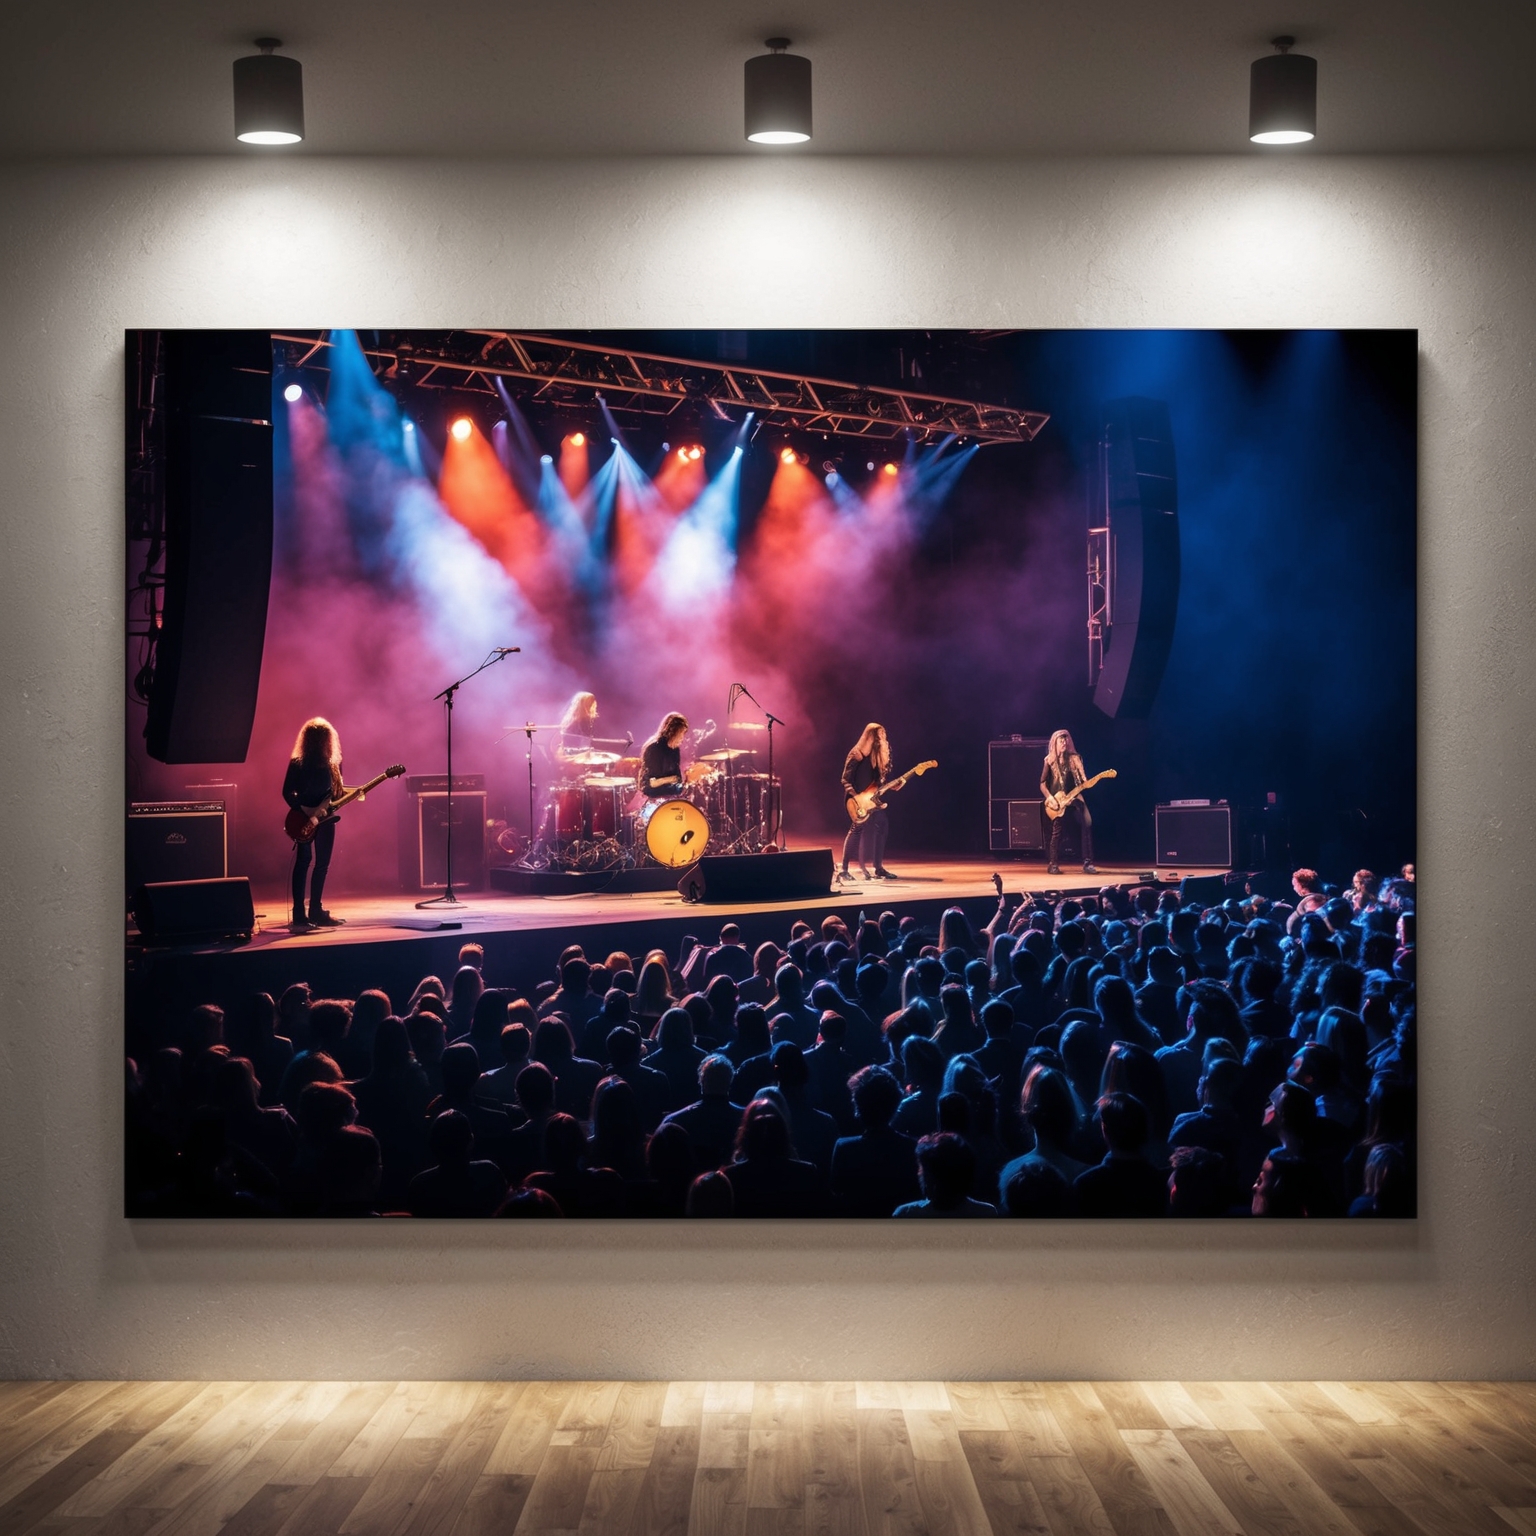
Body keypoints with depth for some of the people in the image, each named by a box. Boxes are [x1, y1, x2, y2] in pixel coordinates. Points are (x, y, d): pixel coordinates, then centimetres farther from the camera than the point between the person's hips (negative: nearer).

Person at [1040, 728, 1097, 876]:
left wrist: (1087, 783, -16)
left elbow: (1083, 779, 7)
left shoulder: (1075, 759, 7)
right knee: (1056, 832, -4)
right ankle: (1053, 864, 11)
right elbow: (1043, 783, 0)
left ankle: (1087, 863, -10)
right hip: (1057, 800, -2)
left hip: (1075, 797, 2)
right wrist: (1050, 798, -13)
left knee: (1087, 824, -14)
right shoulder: (1050, 761, 1)